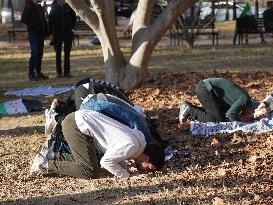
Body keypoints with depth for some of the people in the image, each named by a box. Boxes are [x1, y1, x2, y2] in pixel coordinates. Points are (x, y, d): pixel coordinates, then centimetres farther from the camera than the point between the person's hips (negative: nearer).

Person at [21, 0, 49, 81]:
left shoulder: (39, 7, 15)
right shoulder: (29, 7, -10)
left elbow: (44, 20, 21)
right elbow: (23, 19, -17)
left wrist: (45, 31, 12)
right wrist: (33, 26, -17)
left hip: (40, 34, 8)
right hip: (33, 34, -8)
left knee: (39, 54, 11)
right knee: (34, 54, -10)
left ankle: (38, 72, 19)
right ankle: (31, 74, -6)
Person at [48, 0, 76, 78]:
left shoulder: (68, 7, 1)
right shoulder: (54, 7, 0)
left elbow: (74, 17, 12)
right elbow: (50, 20, 1)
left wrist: (72, 27, 3)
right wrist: (51, 32, -4)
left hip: (68, 33, 1)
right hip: (57, 33, -1)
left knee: (67, 53, 4)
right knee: (58, 53, 3)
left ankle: (67, 71, 8)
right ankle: (58, 72, 7)